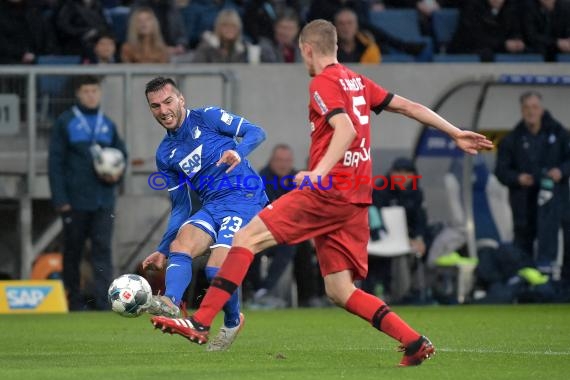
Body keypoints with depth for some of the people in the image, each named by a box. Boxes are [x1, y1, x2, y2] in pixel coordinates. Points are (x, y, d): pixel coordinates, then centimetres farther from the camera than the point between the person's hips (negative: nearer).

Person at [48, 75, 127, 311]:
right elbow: (55, 162, -4)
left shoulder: (107, 124, 11)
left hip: (104, 200, 2)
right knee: (73, 251, 7)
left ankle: (103, 300, -10)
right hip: (75, 200, -2)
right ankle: (74, 300, 16)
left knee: (102, 249, -5)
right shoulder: (65, 123, -1)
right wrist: (60, 198, -10)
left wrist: (117, 174, -3)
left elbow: (121, 154, 20)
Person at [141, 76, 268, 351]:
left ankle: (233, 321, 7)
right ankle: (171, 302, -49)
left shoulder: (207, 118, 1)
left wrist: (238, 152, -27)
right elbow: (180, 207, 19)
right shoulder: (165, 155, 15)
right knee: (180, 245, -25)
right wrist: (162, 250, 12)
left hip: (245, 199, -6)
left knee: (217, 269, -20)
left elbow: (255, 132, -5)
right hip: (211, 207, 6)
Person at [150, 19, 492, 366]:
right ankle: (414, 342, 1)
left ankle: (200, 323, -14)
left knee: (247, 238, -7)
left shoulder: (323, 82, -5)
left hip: (328, 192, -8)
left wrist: (319, 173, -32)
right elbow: (410, 107, 21)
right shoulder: (357, 82, 19)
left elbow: (346, 130, -20)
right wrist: (455, 133, 29)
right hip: (355, 201, 8)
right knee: (339, 291, 9)